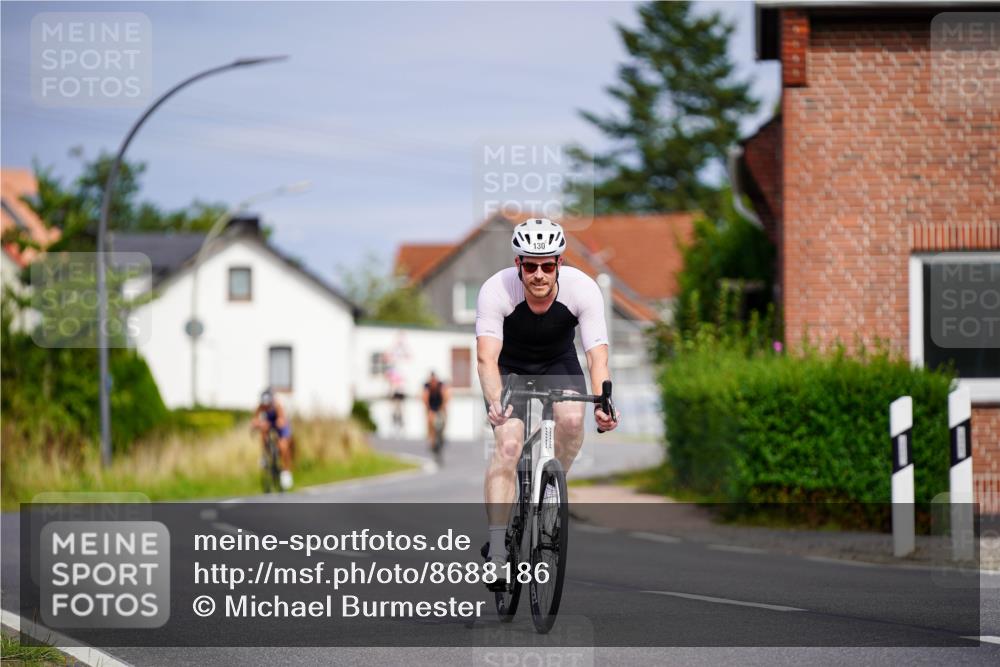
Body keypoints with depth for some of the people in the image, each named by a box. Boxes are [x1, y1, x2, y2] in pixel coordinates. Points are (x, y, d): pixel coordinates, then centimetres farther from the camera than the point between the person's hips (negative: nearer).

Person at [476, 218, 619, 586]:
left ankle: (551, 486, 0)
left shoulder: (583, 289, -28)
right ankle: (497, 547, -18)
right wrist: (495, 402, -58)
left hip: (558, 362, 1)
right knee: (508, 444, -21)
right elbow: (487, 358, -39)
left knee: (572, 419, -29)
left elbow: (598, 355, -31)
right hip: (509, 366, -1)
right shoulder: (496, 290, -31)